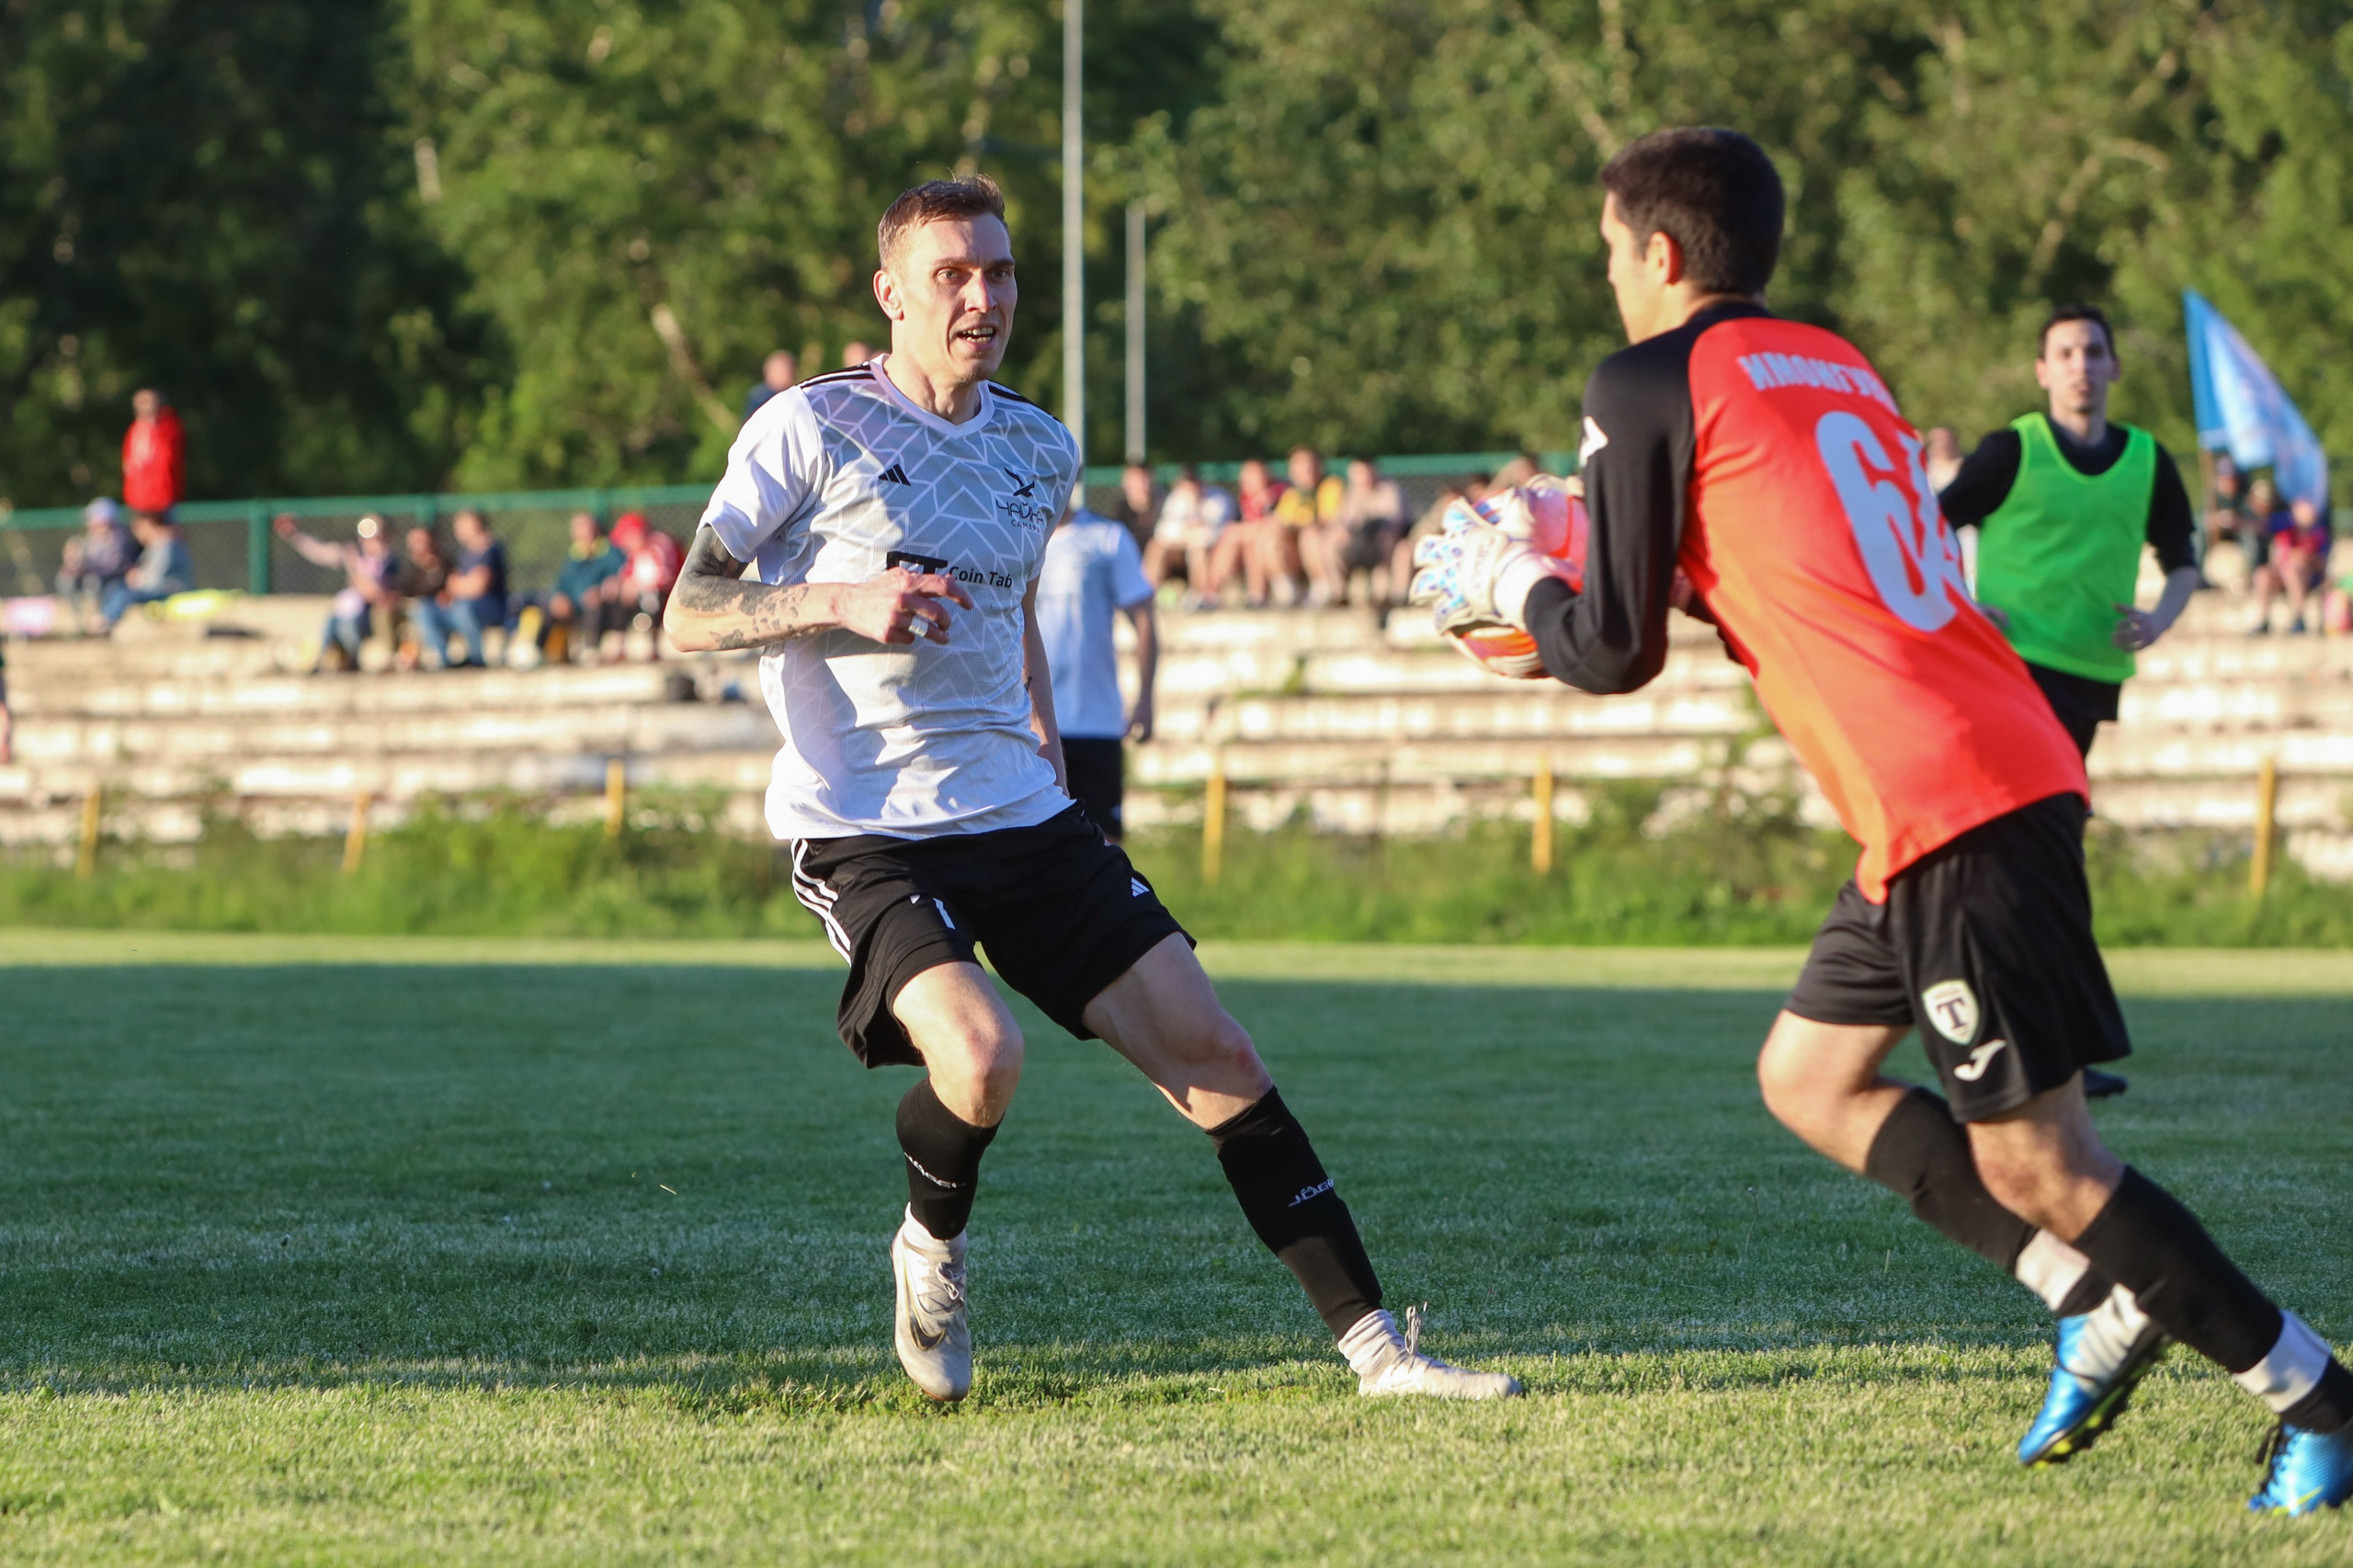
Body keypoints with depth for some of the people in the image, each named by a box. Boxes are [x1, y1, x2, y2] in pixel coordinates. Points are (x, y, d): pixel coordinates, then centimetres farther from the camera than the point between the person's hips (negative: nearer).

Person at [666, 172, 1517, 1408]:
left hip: (1019, 813, 6)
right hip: (861, 830, -5)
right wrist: (841, 601, -22)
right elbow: (689, 614, -7)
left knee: (1210, 1050, -4)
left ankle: (1375, 1350, 0)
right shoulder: (809, 429, -7)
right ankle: (931, 1249, 4)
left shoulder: (1040, 450, 11)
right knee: (979, 1053, -30)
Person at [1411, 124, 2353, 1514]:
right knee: (1810, 1078, 18)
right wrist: (1577, 574, 30)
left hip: (1946, 803, -9)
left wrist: (1508, 581, 19)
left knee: (2033, 1159, -5)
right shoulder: (1835, 364, 21)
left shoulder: (1650, 384, -3)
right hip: (2010, 765, 9)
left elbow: (1613, 652, -1)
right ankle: (2100, 1301, 11)